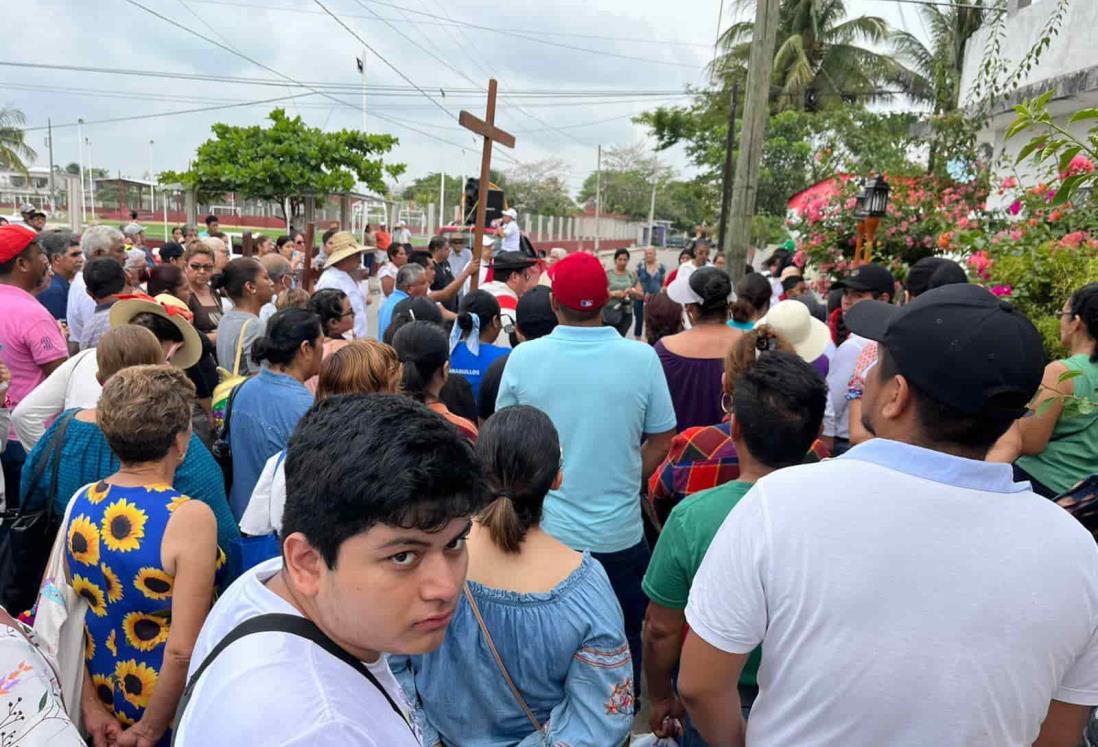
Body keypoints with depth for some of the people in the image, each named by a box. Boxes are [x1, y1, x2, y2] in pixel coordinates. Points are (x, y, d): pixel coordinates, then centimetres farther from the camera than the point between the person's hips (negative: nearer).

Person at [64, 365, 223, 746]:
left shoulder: (81, 501, -8)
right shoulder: (191, 517, -27)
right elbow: (183, 650, -26)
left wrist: (90, 705, 4)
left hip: (101, 688, 5)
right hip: (170, 710, -5)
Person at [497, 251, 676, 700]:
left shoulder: (523, 357, -10)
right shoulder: (642, 358, -11)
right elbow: (660, 443, -2)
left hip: (542, 531, 1)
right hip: (619, 534, -1)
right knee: (622, 639, 21)